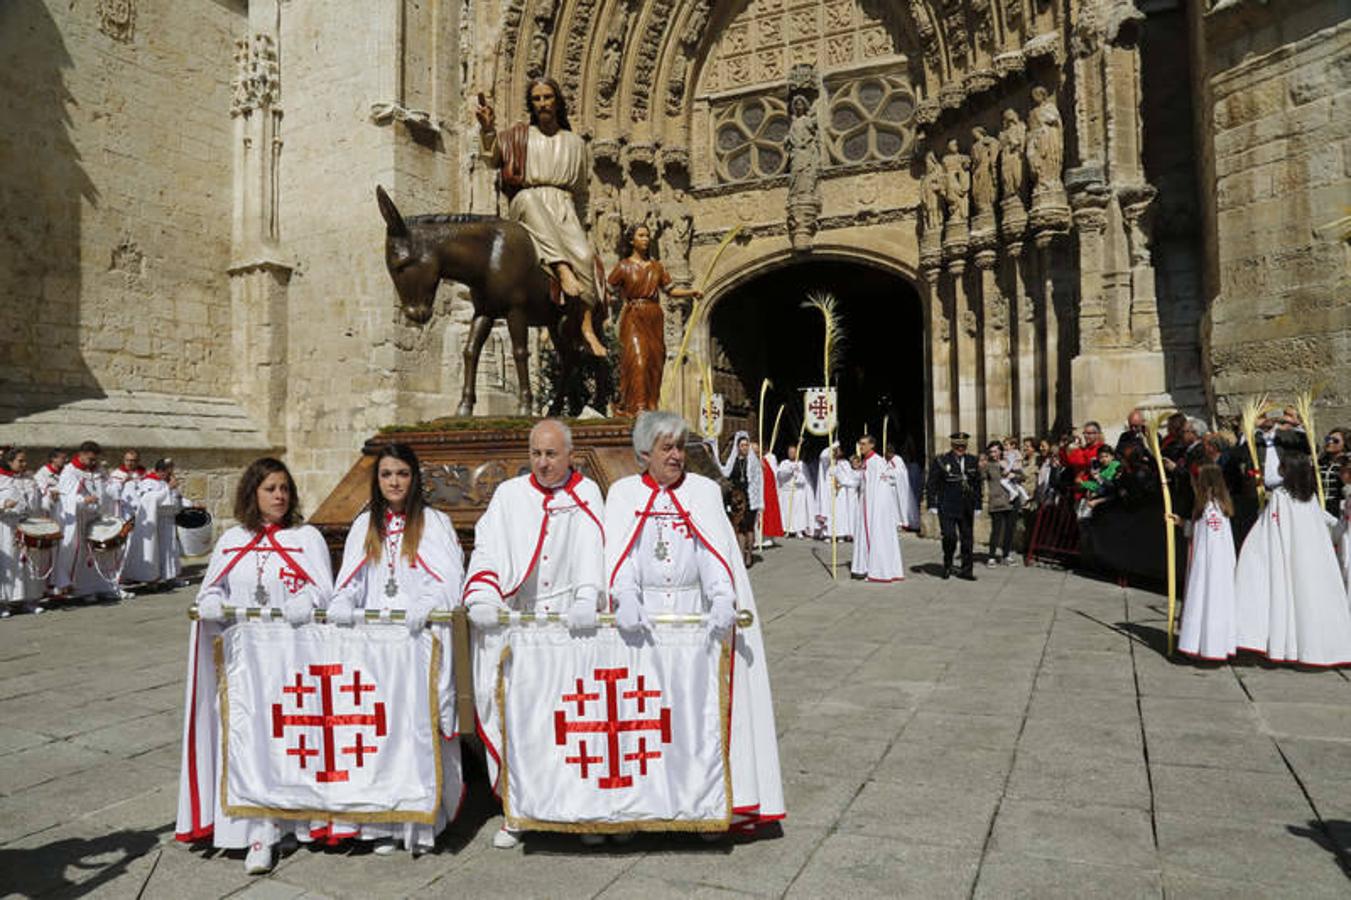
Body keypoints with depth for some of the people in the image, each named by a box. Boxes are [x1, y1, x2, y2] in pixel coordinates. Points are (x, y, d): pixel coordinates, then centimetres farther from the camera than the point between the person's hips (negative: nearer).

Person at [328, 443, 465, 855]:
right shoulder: (364, 526, 17)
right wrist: (342, 608, -7)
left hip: (420, 636, -3)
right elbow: (350, 582, 14)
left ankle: (422, 821, 0)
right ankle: (384, 823, 6)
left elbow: (448, 581, -5)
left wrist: (418, 612, -20)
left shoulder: (435, 523, 5)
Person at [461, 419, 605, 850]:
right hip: (511, 617, 2)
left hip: (567, 619, -1)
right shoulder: (509, 494, 12)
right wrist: (481, 598, -12)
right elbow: (487, 550, 6)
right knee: (499, 696, -11)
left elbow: (592, 550, -7)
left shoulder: (585, 495, 7)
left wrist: (586, 600, -23)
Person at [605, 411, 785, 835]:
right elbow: (619, 552, -7)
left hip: (696, 614, 0)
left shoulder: (704, 491, 6)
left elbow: (717, 549, -8)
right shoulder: (624, 493, 7)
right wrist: (625, 599, -26)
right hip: (642, 616, 0)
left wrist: (723, 600, -25)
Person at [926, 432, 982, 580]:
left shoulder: (972, 461, 11)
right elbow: (931, 484, -1)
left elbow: (977, 484, 15)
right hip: (947, 508, -4)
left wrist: (977, 505, 12)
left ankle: (966, 570, 15)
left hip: (967, 508, 4)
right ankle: (947, 565, 13)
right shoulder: (941, 461, -1)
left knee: (968, 538, 5)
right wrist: (932, 504, -7)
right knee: (949, 536, -11)